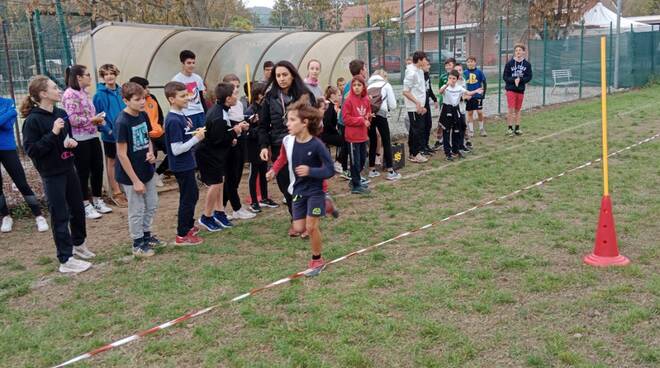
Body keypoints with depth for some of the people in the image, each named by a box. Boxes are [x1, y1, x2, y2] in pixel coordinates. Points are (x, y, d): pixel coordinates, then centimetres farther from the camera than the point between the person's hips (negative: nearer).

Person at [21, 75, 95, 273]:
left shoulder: (61, 114, 4)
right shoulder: (33, 120, -16)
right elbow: (30, 149, -19)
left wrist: (71, 143, -4)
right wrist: (53, 134, -26)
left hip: (68, 169, 7)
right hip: (52, 175, -7)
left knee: (78, 209, 17)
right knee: (60, 216, 0)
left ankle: (78, 244, 39)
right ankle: (66, 260, 10)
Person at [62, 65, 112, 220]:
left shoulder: (84, 92, 13)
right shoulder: (70, 94, -14)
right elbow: (72, 119, -21)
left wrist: (97, 120, 5)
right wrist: (92, 120, -14)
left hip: (93, 137, 8)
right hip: (80, 140, -8)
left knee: (98, 169, 12)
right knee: (83, 173, 2)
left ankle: (97, 201, 26)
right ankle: (86, 206, 14)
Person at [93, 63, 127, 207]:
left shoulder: (121, 91, 5)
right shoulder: (100, 94, -11)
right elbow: (98, 116, -12)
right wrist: (108, 130, -18)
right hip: (111, 135, -5)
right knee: (112, 162, 8)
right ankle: (116, 193, 16)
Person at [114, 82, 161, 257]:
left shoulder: (143, 115, -1)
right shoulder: (122, 122, -23)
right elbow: (122, 154, -20)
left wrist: (151, 153, -8)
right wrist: (135, 181, -18)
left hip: (147, 170, 7)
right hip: (131, 174, -7)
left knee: (152, 205, 19)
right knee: (137, 210, 7)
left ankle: (147, 235, 38)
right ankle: (138, 244, 24)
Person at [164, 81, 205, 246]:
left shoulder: (181, 116, 5)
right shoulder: (173, 121, -23)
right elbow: (176, 149, -25)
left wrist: (196, 133, -1)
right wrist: (197, 138, -19)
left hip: (187, 164, 9)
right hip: (181, 166, -9)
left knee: (193, 195, 22)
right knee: (187, 198, 1)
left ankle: (189, 226, 38)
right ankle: (182, 235, 13)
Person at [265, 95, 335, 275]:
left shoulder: (316, 145, -23)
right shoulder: (287, 141, -9)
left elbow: (330, 170, -18)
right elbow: (283, 159, 12)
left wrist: (310, 171, -29)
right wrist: (274, 171, 1)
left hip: (315, 191, -5)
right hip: (298, 190, 5)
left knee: (311, 226, -5)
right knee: (299, 228, 3)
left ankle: (317, 260, 18)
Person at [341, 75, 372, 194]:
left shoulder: (366, 100, 5)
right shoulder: (349, 101, -13)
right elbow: (346, 119, -15)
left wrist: (367, 119, -4)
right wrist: (361, 120, -17)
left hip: (363, 135, 7)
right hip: (353, 136, -7)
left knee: (362, 159, 16)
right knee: (355, 161, 0)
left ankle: (355, 180, 33)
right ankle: (356, 186, 9)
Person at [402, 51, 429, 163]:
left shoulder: (419, 71, 12)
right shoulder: (411, 73, -16)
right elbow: (405, 91, -19)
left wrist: (421, 105, 17)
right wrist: (417, 102, -22)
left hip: (419, 107, 9)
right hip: (414, 107, -9)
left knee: (414, 130, 14)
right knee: (417, 130, -4)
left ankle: (413, 153, 21)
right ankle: (415, 154, 3)